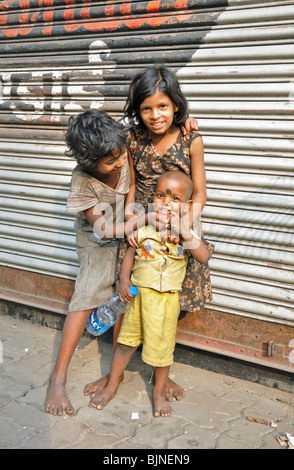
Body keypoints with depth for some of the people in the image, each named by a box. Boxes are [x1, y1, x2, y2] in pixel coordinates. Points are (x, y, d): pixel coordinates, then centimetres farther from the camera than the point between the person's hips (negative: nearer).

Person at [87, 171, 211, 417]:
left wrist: (185, 232, -29)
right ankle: (112, 385, 32)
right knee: (127, 341, 13)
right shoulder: (144, 226, -4)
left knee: (162, 346, 12)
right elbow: (130, 253, 6)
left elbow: (204, 257, -19)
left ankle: (159, 392, 33)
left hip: (167, 298, -1)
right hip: (139, 292, 1)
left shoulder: (187, 232, -6)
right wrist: (124, 279, -6)